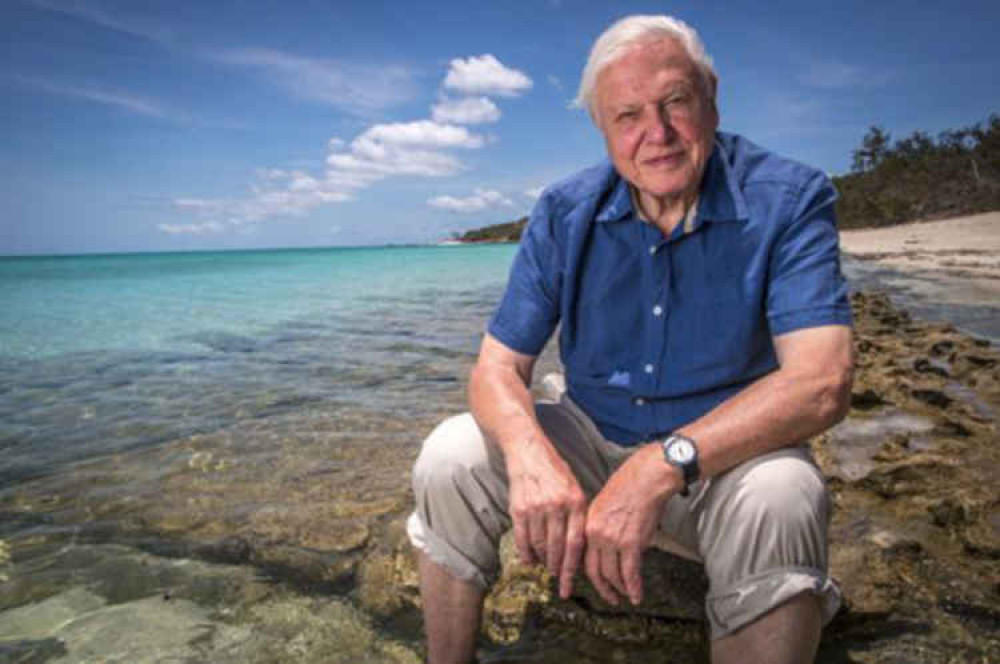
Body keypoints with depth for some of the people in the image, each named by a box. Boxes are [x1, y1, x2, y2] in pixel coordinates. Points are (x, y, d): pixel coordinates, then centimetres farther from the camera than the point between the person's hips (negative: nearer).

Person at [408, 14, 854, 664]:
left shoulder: (790, 200, -14)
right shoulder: (564, 215, -5)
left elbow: (822, 383, -26)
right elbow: (497, 370, -9)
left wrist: (664, 465, -39)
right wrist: (531, 453, -33)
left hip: (725, 455, -2)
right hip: (591, 440, 3)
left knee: (779, 499, -36)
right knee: (450, 456, -19)